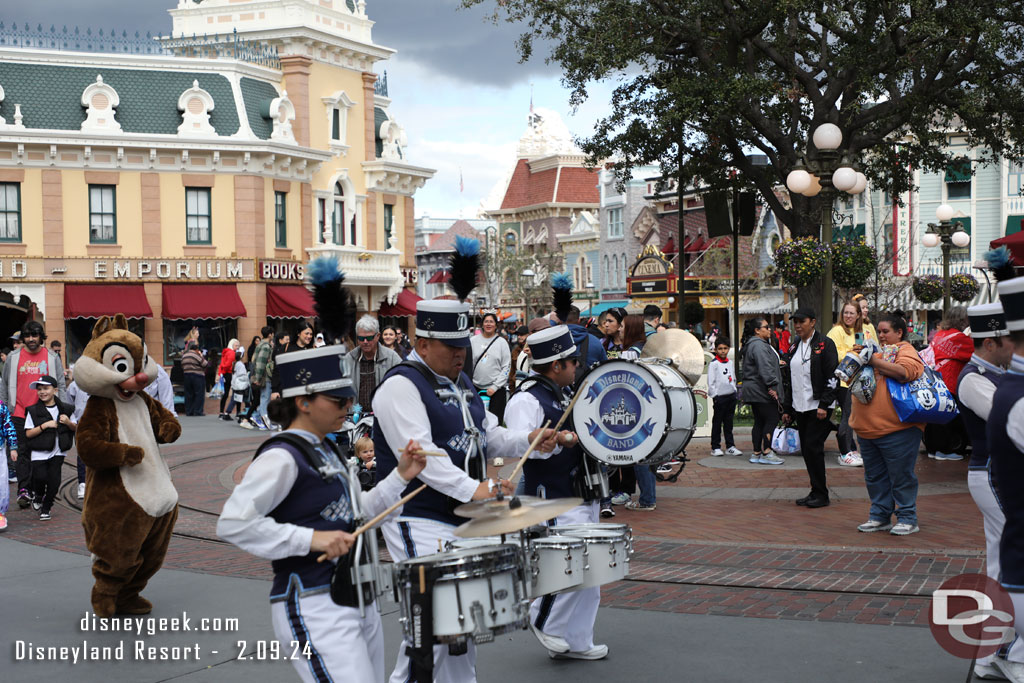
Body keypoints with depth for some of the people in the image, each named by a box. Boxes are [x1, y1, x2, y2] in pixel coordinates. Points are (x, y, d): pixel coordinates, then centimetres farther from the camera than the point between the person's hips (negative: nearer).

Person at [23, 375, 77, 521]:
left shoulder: (65, 409, 6)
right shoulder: (33, 411, 0)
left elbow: (76, 428, 13)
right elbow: (28, 433, -4)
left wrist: (68, 423, -8)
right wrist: (45, 425, -15)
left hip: (58, 452, 1)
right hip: (39, 452, -1)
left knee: (54, 479, -6)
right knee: (40, 476, -17)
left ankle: (46, 507, 14)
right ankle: (38, 495, 18)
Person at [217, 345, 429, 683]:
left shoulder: (325, 449, 14)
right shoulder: (281, 457, -15)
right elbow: (232, 523, -23)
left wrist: (400, 475, 6)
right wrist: (311, 539, -25)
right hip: (313, 607, -9)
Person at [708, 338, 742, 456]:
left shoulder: (730, 363, 12)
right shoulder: (713, 363, -7)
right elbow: (710, 382, -9)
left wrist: (734, 391, 12)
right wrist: (714, 396, -13)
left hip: (731, 395, 6)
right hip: (720, 397, -6)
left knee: (729, 422, 10)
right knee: (717, 422, 1)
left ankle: (730, 446, 15)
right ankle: (715, 447, 7)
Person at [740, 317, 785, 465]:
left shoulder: (752, 344, 21)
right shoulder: (758, 345, -15)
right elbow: (765, 368, -24)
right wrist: (772, 385, -27)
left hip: (754, 391, 11)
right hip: (761, 392, -11)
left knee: (759, 421, 11)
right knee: (772, 419, -8)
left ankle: (756, 454, 12)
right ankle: (766, 453, -8)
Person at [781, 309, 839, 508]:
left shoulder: (824, 344, -6)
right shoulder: (795, 346, 15)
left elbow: (832, 377, -11)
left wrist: (824, 405, -18)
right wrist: (788, 409, 17)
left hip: (818, 406, -7)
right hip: (800, 407, 7)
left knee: (813, 447, -9)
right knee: (806, 450, 7)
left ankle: (821, 494, -1)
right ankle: (816, 492, 16)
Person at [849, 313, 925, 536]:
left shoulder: (906, 351, -3)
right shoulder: (879, 352, 19)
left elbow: (904, 372, -24)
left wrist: (874, 361, -16)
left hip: (896, 428, -8)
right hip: (867, 428, 8)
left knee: (901, 475, -2)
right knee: (874, 476, 13)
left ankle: (907, 519, 8)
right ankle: (880, 516, 23)